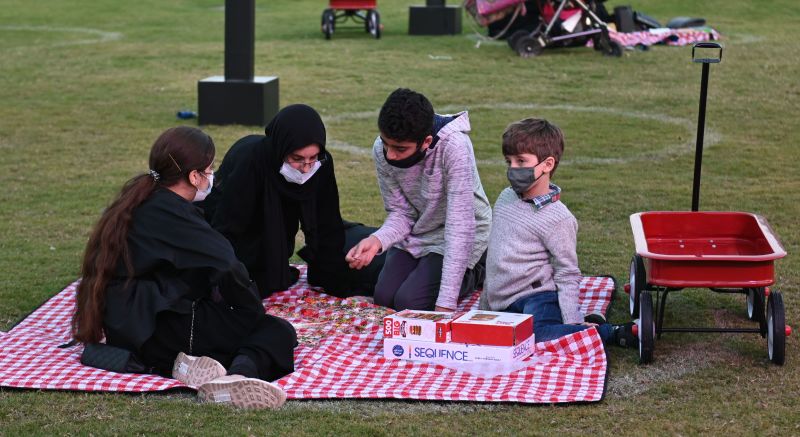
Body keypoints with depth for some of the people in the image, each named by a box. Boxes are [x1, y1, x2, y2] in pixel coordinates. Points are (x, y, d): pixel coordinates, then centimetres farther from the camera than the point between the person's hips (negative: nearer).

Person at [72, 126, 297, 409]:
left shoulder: (140, 203, 16)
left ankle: (189, 364, -17)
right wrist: (254, 310, -6)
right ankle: (240, 373, -39)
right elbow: (225, 265, -21)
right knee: (277, 332, -9)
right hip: (155, 330, -10)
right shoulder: (168, 211, -14)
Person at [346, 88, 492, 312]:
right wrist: (376, 240, -30)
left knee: (408, 302, -18)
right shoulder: (381, 149, -17)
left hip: (455, 238, -5)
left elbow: (461, 226, -34)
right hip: (417, 233, 5)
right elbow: (401, 213, -6)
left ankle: (472, 274, 8)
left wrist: (446, 303, -37)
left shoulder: (454, 146, -33)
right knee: (384, 297, -9)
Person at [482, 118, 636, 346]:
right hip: (504, 306, 8)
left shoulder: (557, 218, -8)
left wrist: (572, 321, -14)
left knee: (536, 336, -38)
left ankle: (610, 333, -15)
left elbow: (567, 275, -5)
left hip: (539, 296, -8)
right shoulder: (506, 198, 14)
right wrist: (486, 303, 26)